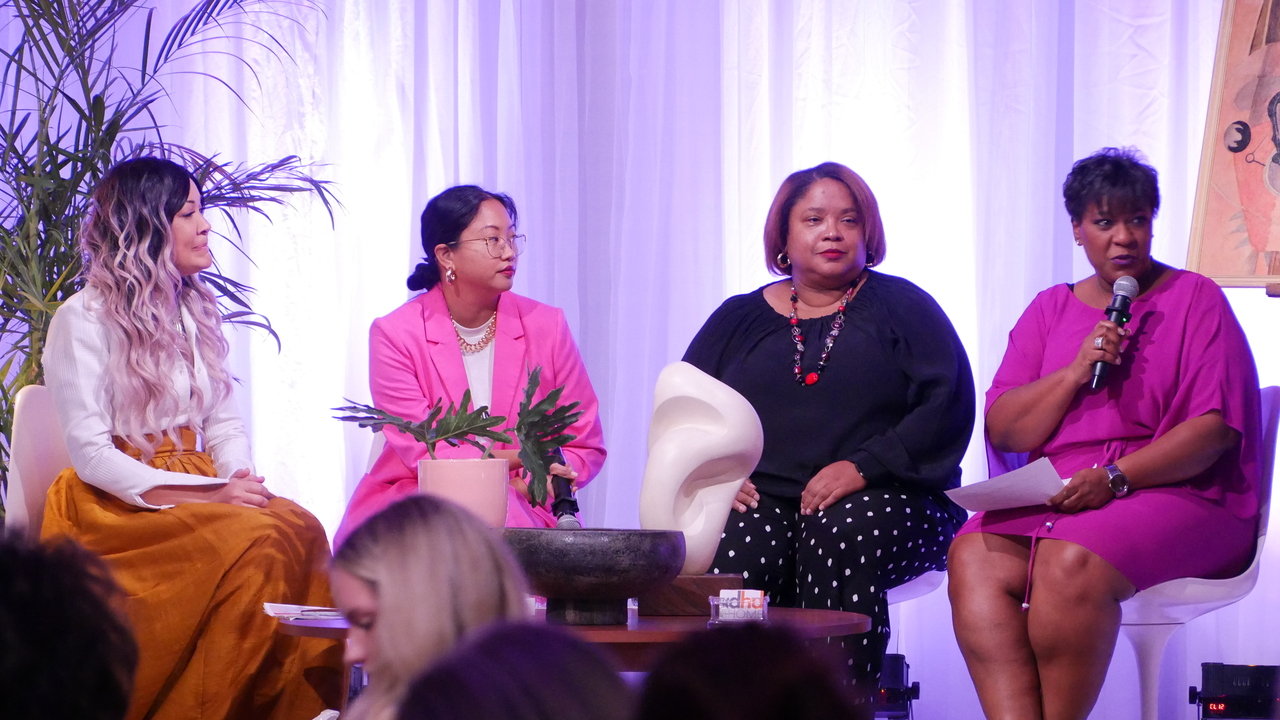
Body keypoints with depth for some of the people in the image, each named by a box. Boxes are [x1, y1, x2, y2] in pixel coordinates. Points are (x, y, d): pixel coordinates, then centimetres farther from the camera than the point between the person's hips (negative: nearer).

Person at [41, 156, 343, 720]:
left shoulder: (197, 313, 17)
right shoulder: (84, 320, -6)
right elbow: (91, 454, -12)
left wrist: (239, 479, -7)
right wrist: (209, 494, -19)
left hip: (199, 493, 6)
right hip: (113, 506, -6)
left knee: (298, 528, -27)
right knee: (252, 541, -33)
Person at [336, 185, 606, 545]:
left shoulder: (546, 326, 3)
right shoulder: (393, 335, -4)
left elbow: (585, 446, 6)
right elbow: (424, 454, -10)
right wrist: (524, 458, -23)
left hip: (522, 512, 1)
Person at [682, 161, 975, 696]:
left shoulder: (901, 307, 12)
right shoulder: (740, 320, 21)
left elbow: (947, 406, -1)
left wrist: (865, 467, -14)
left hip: (883, 499, -2)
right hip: (763, 502, 2)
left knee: (844, 534, -37)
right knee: (733, 554, -32)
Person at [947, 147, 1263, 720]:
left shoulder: (1195, 299, 6)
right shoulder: (1050, 309, 19)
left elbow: (1216, 429, -6)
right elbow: (1002, 429, 9)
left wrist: (1114, 477, -17)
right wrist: (1075, 372, -7)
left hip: (1171, 494, -4)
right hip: (1052, 497, 4)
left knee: (1072, 561, -35)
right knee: (975, 556, -27)